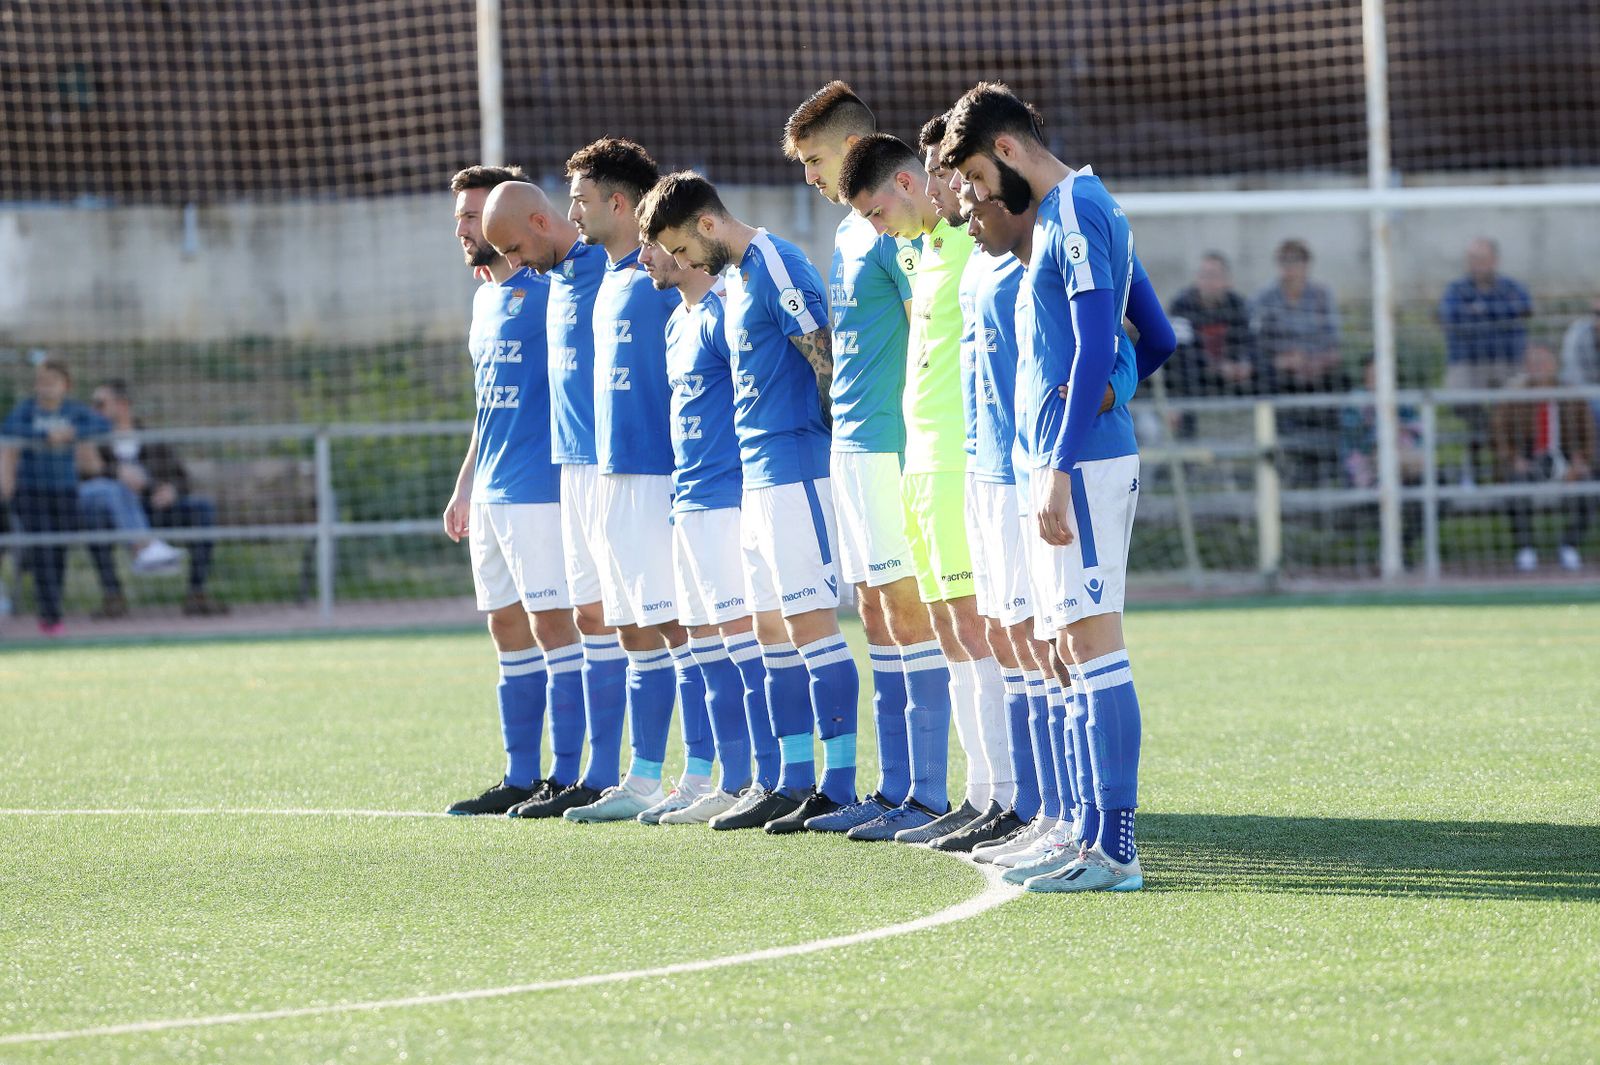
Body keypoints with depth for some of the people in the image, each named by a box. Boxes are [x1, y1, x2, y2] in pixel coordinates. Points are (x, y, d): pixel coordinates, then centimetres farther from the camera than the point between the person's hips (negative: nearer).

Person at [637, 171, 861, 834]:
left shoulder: (776, 268, -13)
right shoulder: (734, 278, 17)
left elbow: (828, 362, -16)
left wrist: (828, 445, -11)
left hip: (795, 472, -10)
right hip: (758, 475, 10)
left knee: (810, 623, -10)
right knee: (772, 628, 11)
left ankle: (839, 787, -9)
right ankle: (793, 783, 15)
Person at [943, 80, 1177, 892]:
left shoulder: (1074, 213, -12)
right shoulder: (1076, 211, 19)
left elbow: (1094, 349, -20)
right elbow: (1158, 339, 25)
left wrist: (1060, 471, -22)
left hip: (1081, 460, -11)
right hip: (1069, 459, 11)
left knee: (1094, 645, -12)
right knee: (1076, 651, 12)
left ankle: (1115, 851, -14)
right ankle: (1093, 839, 15)